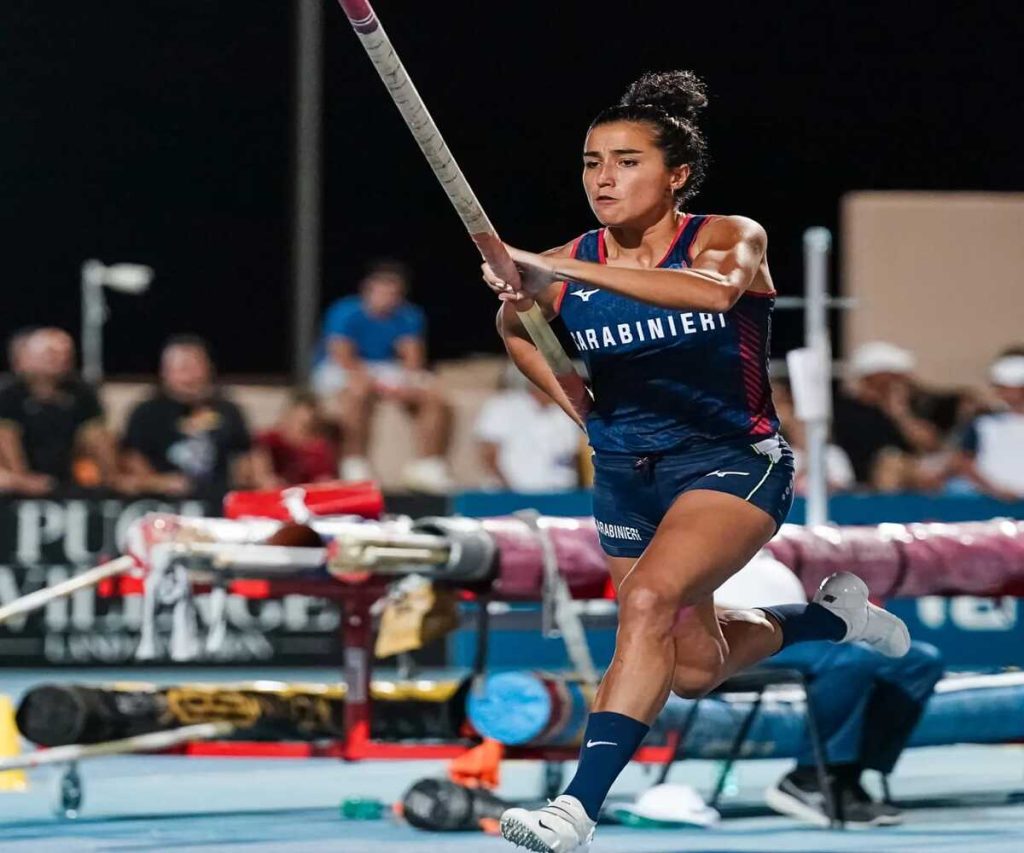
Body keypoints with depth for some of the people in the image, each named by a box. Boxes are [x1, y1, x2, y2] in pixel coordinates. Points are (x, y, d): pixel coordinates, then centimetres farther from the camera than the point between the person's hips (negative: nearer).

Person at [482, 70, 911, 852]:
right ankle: (829, 614, 42)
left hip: (734, 462, -6)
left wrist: (564, 272, -46)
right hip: (626, 475, 6)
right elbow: (516, 325, 15)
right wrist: (576, 404, -1)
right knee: (694, 671, 13)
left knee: (650, 597, -31)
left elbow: (714, 290, -41)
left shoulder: (730, 238, -16)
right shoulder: (565, 266, -5)